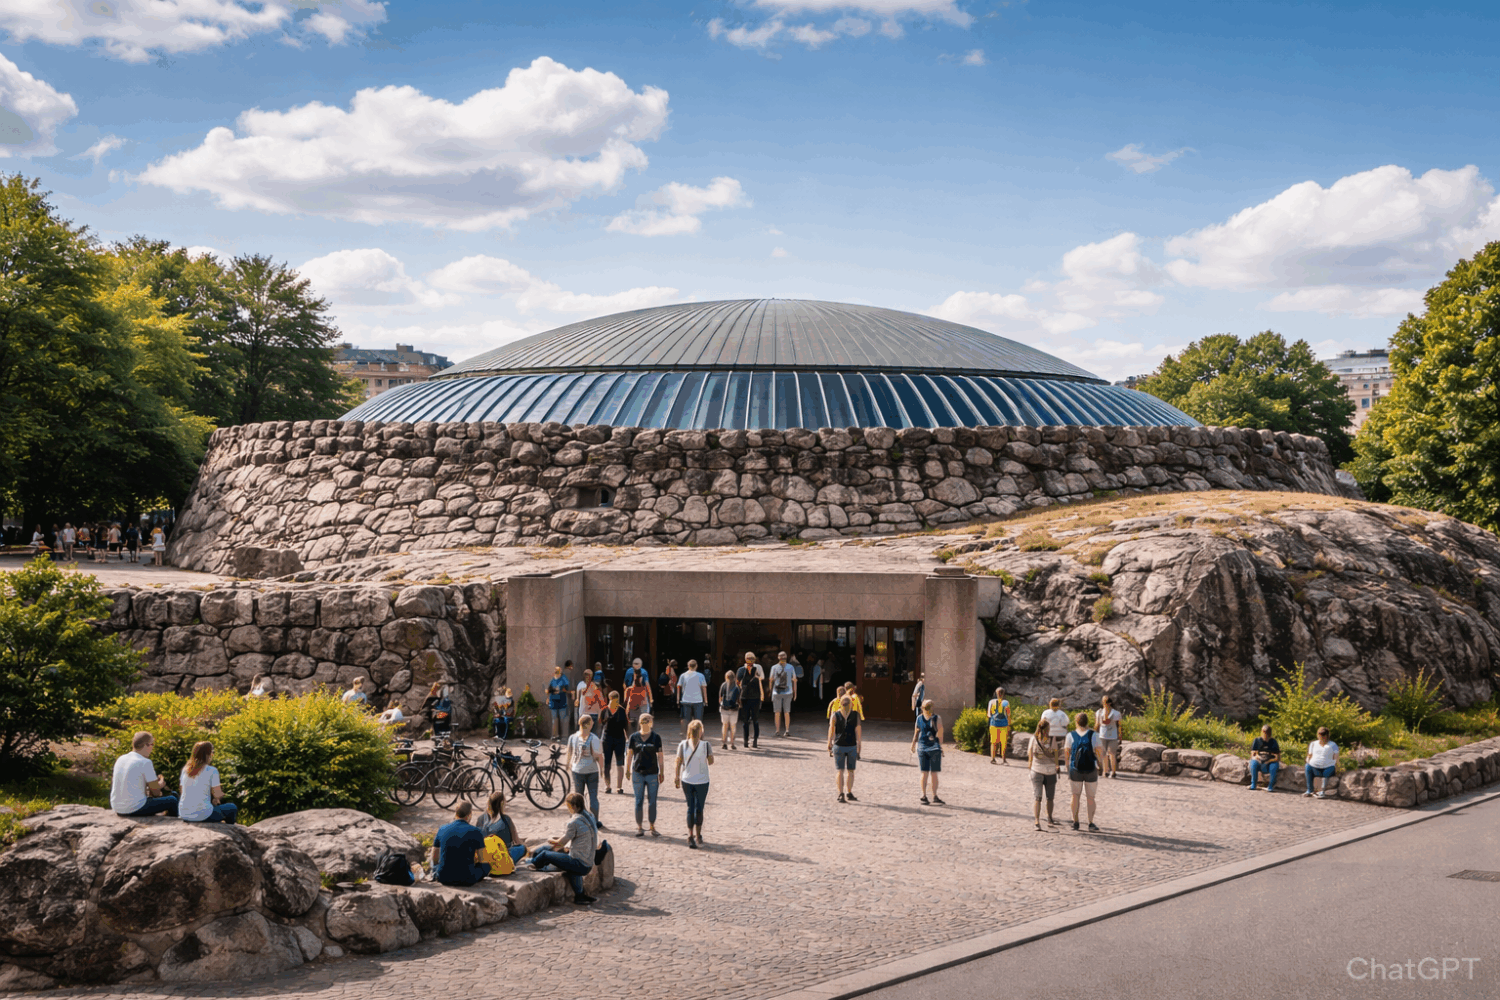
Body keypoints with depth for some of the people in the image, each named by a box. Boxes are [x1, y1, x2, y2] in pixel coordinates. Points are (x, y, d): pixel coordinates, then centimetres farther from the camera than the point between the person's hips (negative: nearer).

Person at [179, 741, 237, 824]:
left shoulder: (185, 770, 6)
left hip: (183, 814, 7)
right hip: (202, 815, -6)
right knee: (233, 808, 16)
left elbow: (183, 792, 14)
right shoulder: (212, 771, -11)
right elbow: (218, 795, -9)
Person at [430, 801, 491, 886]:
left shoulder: (442, 830, 0)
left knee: (435, 863, 36)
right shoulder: (475, 831, -9)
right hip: (467, 880, -4)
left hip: (443, 878, 4)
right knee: (486, 865, 23)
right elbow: (482, 859, -3)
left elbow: (434, 858, 9)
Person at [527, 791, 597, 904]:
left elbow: (562, 843, -6)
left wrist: (552, 841, 14)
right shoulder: (588, 817, 9)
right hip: (588, 864, 8)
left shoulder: (574, 821, -16)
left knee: (544, 854, 0)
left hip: (579, 864, -8)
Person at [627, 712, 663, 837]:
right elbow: (629, 755, 7)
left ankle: (652, 827, 14)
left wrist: (661, 773, 2)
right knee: (639, 801, 5)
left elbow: (660, 756, 4)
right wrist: (628, 771, 3)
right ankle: (639, 827, 14)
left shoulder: (656, 738, 1)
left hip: (652, 773, 0)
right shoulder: (634, 737, 2)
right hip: (638, 773, 0)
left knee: (652, 801, 4)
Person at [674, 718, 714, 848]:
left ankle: (690, 836, 8)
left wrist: (677, 777, 8)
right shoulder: (706, 745, -13)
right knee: (699, 808, 11)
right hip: (702, 781, -2)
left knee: (690, 808, 12)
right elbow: (711, 761, -4)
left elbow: (679, 762, -2)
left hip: (686, 781, 2)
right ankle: (698, 836, 15)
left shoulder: (683, 745, -7)